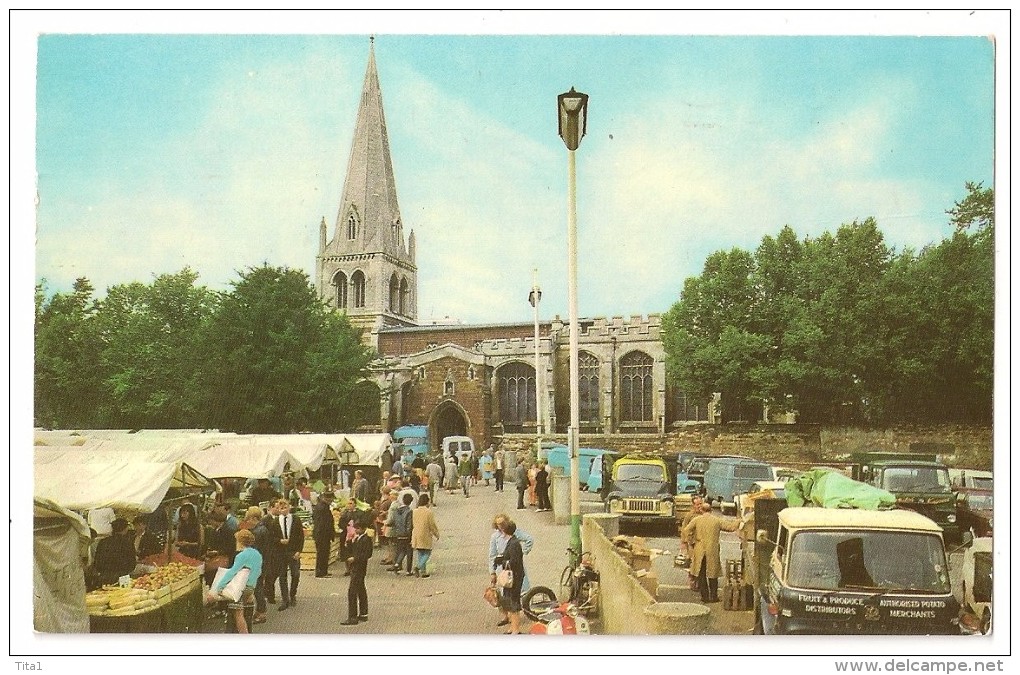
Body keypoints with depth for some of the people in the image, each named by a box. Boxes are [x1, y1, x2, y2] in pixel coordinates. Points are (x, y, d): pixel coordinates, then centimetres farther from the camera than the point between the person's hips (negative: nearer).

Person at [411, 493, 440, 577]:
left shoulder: (414, 512, 2)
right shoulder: (429, 512, -14)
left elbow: (412, 525, 10)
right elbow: (433, 525, -11)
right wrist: (437, 535, 5)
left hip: (416, 537, 6)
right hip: (426, 537, -6)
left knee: (419, 554, 14)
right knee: (427, 553, 6)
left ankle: (423, 572, 17)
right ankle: (418, 566, -15)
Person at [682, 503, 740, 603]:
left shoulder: (696, 519, -1)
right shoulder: (717, 520, 0)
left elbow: (686, 531, -9)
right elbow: (731, 527, 2)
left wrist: (693, 540, 3)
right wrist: (739, 522, 18)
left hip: (700, 552, 0)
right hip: (713, 551, 0)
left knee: (701, 575, 9)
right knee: (712, 574, 10)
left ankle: (705, 596, 9)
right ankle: (713, 596, 12)